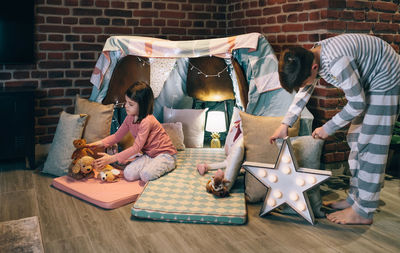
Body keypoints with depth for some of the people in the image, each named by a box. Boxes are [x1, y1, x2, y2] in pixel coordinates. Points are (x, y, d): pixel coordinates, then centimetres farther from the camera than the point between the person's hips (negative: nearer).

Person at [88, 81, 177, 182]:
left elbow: (136, 148, -27)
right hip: (148, 154, 7)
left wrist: (111, 159, -27)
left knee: (146, 175, -33)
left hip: (165, 154, -7)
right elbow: (117, 136, 9)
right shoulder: (130, 118, 1)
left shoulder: (146, 121, -25)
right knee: (128, 174, -18)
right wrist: (100, 143, -9)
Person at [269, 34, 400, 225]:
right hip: (367, 81, 9)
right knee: (356, 140, 10)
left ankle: (363, 211, -3)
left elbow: (357, 105, -27)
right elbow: (303, 93, 6)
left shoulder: (337, 62, -37)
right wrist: (285, 124, 4)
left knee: (371, 144, -10)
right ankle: (355, 197, 21)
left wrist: (328, 128, -15)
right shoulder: (312, 58, -9)